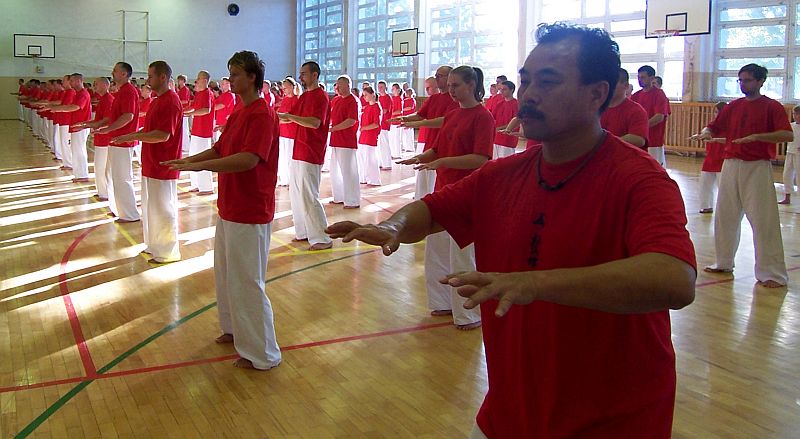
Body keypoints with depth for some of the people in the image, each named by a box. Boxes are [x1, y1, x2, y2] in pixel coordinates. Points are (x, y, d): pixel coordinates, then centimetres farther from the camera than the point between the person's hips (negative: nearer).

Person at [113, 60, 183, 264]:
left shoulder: (170, 102, -19)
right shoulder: (157, 100, 14)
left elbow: (163, 135, -26)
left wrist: (133, 136, -22)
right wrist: (133, 135, 10)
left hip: (163, 167, -10)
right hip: (151, 164, 10)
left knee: (164, 209, 0)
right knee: (150, 207, 18)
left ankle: (168, 253, 11)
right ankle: (154, 246, 31)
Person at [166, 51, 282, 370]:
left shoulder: (262, 115, -19)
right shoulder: (238, 112, 13)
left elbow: (248, 159, -30)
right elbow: (219, 150, 17)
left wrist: (200, 165, -29)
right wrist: (188, 160, 1)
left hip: (250, 213, -10)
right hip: (229, 208, 10)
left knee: (247, 282, -3)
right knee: (225, 274, 22)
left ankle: (262, 354, 9)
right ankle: (235, 330, 41)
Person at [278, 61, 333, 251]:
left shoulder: (321, 97, -13)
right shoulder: (304, 96, 15)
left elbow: (315, 122, -26)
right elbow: (293, 118, 17)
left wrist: (288, 116, -27)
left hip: (311, 155, -10)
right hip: (298, 152, 10)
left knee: (308, 196, -9)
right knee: (296, 193, 14)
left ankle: (323, 239, -2)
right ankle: (304, 232, 24)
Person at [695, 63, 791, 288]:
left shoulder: (772, 107, -4)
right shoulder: (733, 106, 12)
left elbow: (788, 135, -15)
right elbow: (713, 127, 16)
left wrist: (755, 136, -25)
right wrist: (706, 133, -8)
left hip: (757, 168, -6)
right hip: (731, 166, 6)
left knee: (764, 220, -7)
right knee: (725, 217, 12)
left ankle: (772, 273, -1)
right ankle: (724, 263, 27)